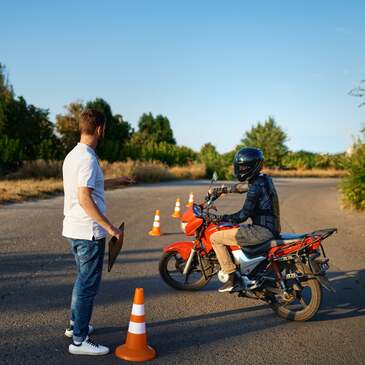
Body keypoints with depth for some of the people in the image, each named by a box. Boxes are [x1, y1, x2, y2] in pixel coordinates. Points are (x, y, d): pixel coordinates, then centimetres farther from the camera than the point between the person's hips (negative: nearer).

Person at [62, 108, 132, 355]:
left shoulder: (72, 156, 12)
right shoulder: (88, 158, -19)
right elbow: (84, 198, -25)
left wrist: (116, 181, 37)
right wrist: (110, 227, -22)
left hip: (74, 229, 10)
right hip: (89, 232, -10)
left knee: (84, 279, 22)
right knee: (88, 284, -2)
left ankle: (76, 324, 35)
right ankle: (80, 340, 6)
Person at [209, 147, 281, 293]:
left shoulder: (256, 186, -16)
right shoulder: (264, 179, 13)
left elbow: (244, 215, -18)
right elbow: (241, 186, 31)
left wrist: (221, 218, -12)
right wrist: (222, 190, 37)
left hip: (261, 231, -10)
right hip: (271, 228, 10)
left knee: (215, 238, -6)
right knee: (232, 229, 34)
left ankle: (231, 277, -4)